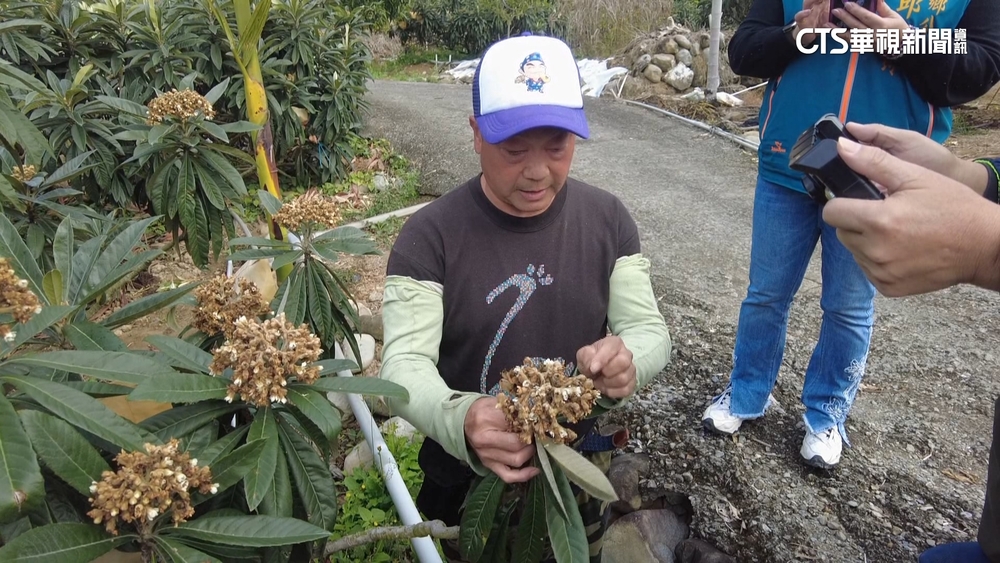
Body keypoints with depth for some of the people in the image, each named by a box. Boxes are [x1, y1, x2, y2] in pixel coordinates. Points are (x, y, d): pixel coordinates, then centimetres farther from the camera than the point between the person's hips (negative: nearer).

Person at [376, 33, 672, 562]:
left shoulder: (607, 220, -9)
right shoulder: (429, 236, -19)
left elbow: (649, 329, -8)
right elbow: (404, 364, -24)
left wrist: (626, 360, -33)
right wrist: (461, 421, -46)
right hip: (467, 480, -2)